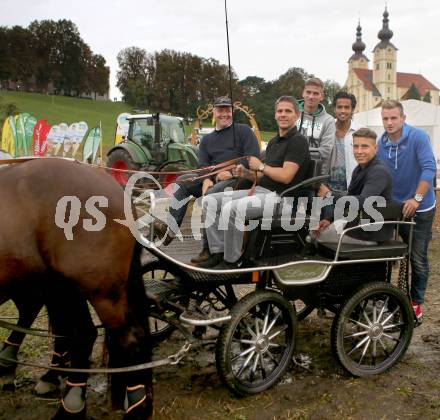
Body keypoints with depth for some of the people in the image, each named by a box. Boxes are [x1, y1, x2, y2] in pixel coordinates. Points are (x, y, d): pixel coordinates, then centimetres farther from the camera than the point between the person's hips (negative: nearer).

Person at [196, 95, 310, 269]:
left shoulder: (298, 141, -8)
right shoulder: (273, 142, 21)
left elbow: (285, 176, -18)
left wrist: (260, 166, -6)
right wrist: (246, 173, 3)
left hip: (280, 196, -9)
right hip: (261, 190, 9)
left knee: (231, 209, -32)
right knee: (210, 201, -1)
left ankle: (231, 261, -16)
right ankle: (218, 253, -1)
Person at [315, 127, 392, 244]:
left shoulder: (379, 172, -20)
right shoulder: (359, 169, 8)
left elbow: (363, 201, -33)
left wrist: (330, 194, -26)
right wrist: (329, 218, -4)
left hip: (373, 232, -8)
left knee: (315, 235, -4)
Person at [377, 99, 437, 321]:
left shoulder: (418, 137, -15)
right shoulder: (382, 142, -1)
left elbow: (429, 168, -22)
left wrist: (416, 199, -27)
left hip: (419, 208, -4)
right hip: (395, 206, 5)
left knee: (418, 259, 3)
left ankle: (416, 302, 17)